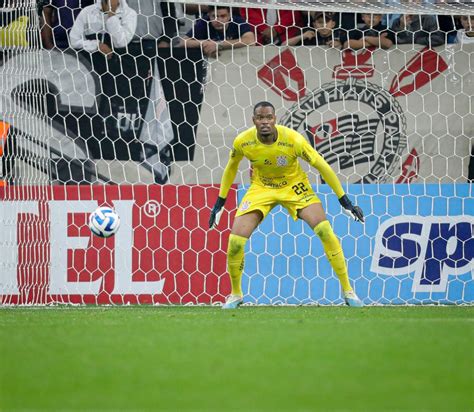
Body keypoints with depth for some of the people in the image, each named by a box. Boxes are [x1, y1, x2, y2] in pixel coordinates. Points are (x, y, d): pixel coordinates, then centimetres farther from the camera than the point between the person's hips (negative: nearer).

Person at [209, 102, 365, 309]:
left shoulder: (293, 140, -29)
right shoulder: (242, 142, -21)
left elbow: (322, 166, -18)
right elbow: (231, 168, 2)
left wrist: (346, 203, -16)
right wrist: (219, 203, 6)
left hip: (294, 186, -2)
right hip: (261, 188, 2)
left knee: (326, 232, -20)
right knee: (235, 241, -14)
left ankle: (348, 291, -5)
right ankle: (235, 294, 12)